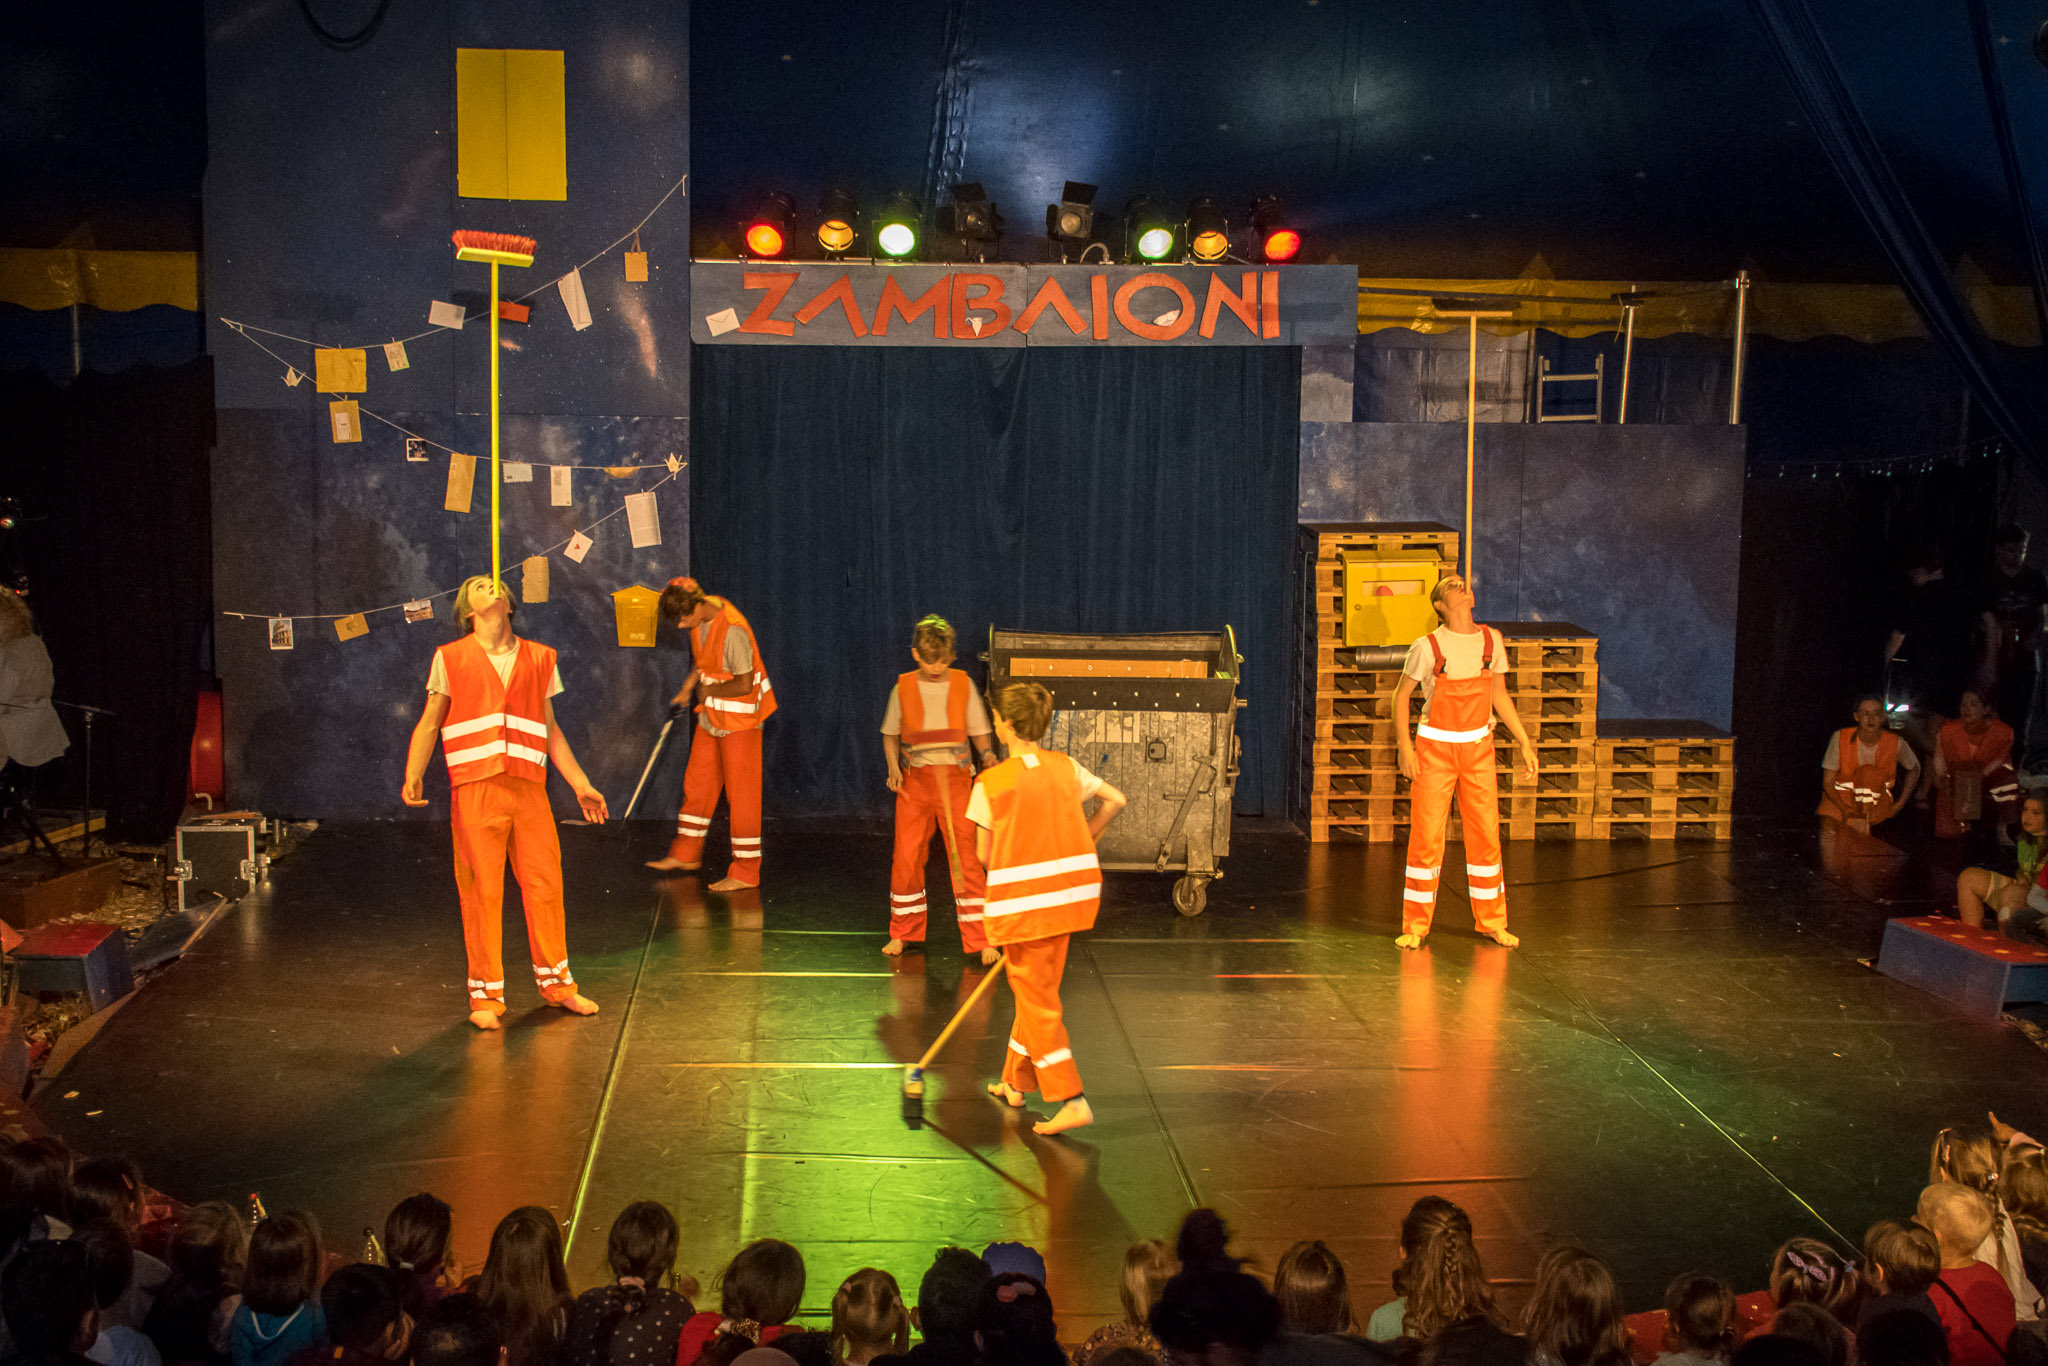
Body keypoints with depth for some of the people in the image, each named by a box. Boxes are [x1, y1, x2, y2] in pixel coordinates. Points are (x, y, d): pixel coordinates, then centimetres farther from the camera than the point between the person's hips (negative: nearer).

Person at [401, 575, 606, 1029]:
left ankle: (555, 982, 22)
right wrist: (413, 777, -9)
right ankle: (486, 995, 11)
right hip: (475, 789, -2)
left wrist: (581, 785, 17)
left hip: (529, 788, 2)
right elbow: (429, 724, 6)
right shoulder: (450, 659, 6)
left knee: (545, 885, 5)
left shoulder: (539, 659, 14)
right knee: (481, 891, -1)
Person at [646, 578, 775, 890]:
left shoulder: (732, 631, -28)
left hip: (739, 718, -9)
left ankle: (746, 872, 3)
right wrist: (687, 689, 9)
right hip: (711, 714, 9)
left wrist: (709, 690, -12)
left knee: (741, 792, -3)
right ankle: (686, 854, 31)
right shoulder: (698, 620, 0)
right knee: (697, 783, 16)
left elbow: (744, 685, -26)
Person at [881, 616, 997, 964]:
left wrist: (987, 756, -13)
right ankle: (903, 932, 22)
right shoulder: (904, 688, 1)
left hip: (955, 778, -1)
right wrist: (893, 767, -4)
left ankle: (981, 939, 1)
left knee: (966, 857, -5)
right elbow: (890, 734, 11)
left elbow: (979, 732, 6)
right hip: (914, 779, 1)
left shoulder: (963, 685, 0)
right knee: (906, 857, 3)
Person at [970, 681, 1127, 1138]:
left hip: (1021, 900, -6)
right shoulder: (1066, 767, 2)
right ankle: (1016, 1082, 35)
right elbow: (1116, 800, 11)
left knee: (1037, 1000, 1)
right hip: (1070, 891, 6)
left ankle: (1072, 1101, -6)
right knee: (1037, 990, 20)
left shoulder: (991, 783, -12)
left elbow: (984, 854, -6)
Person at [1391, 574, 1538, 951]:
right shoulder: (1427, 647, -10)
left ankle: (1492, 922, 19)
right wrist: (1403, 745, -10)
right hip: (1435, 747, -3)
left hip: (1478, 748, 3)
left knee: (1486, 835, 6)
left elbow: (1500, 695, 12)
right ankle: (1416, 926, 10)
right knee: (1426, 836, -2)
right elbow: (1401, 694, -1)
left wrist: (1525, 743, 10)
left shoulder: (1491, 640, 1)